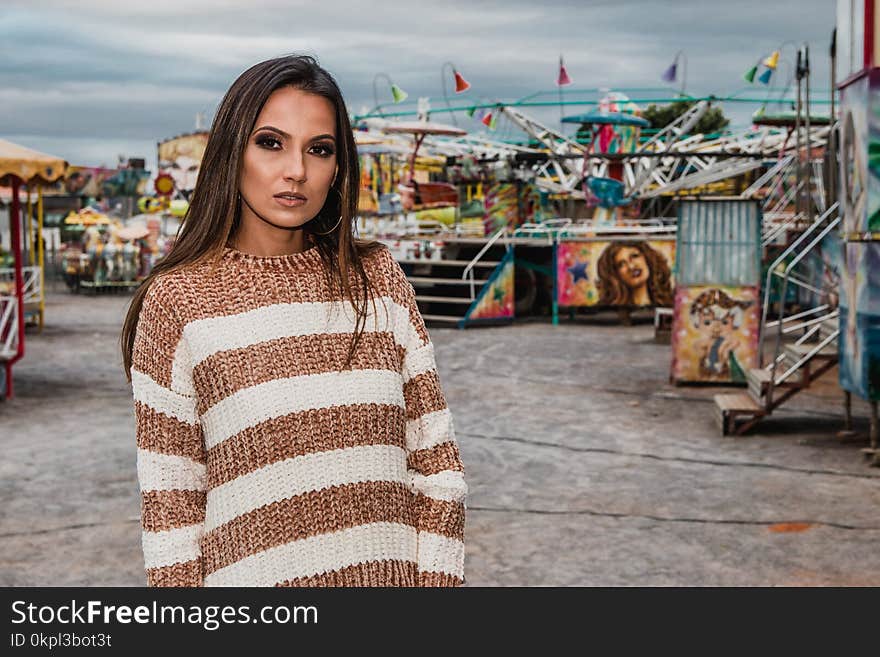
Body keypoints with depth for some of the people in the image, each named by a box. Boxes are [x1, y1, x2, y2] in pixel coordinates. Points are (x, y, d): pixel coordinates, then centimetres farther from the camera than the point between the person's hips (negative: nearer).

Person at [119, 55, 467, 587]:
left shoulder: (378, 278, 1)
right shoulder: (178, 297, -6)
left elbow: (435, 458, 1)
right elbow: (170, 498, -5)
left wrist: (437, 578, -4)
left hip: (390, 571, 3)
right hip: (254, 574, -2)